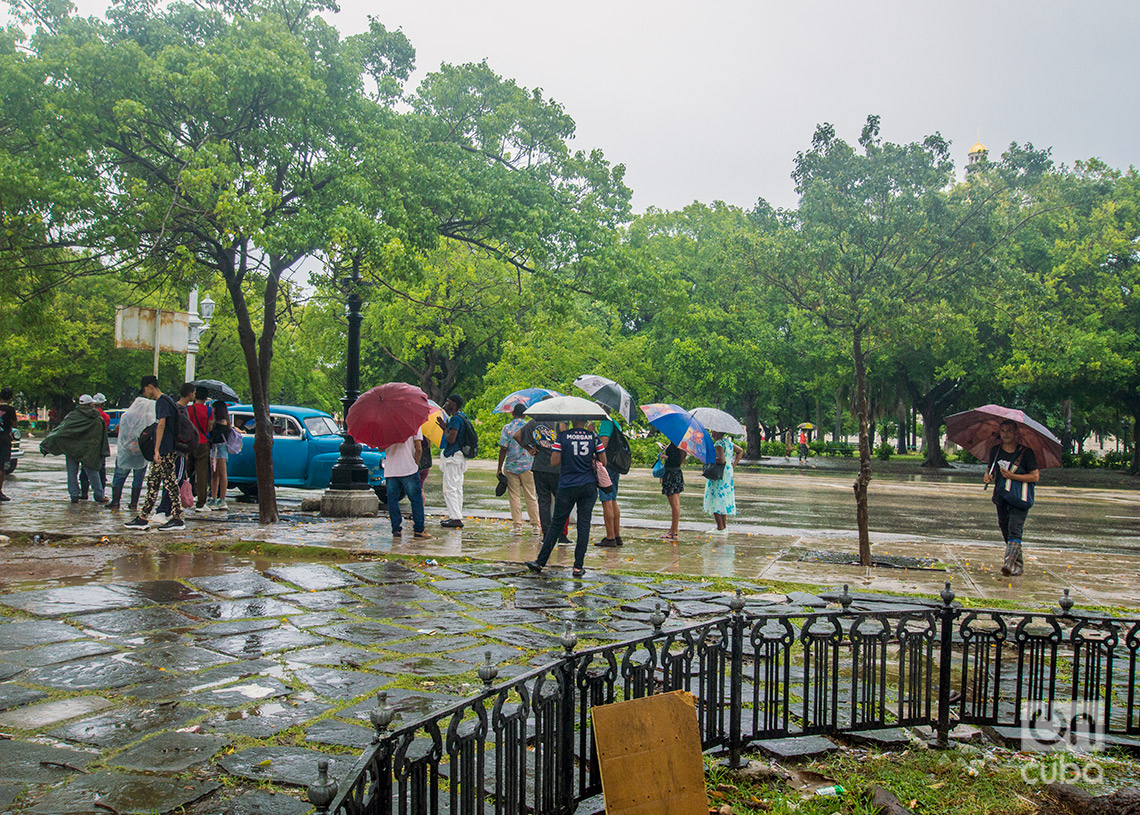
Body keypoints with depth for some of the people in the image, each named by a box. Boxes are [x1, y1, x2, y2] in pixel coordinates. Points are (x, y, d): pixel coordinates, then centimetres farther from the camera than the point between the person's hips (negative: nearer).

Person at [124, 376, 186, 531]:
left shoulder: (162, 402, -12)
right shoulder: (165, 401, 19)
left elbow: (161, 424, -22)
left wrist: (157, 449, -26)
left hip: (166, 451, -10)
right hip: (166, 451, 10)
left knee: (169, 482, -7)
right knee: (152, 481, 11)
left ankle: (178, 519, -4)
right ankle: (143, 518, 15)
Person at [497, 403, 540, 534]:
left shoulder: (507, 428, -6)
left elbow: (503, 449, -9)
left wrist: (499, 469, -4)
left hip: (511, 466, -2)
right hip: (528, 466, 2)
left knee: (514, 496, 6)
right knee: (531, 496, 10)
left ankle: (517, 525, 5)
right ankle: (535, 524, 13)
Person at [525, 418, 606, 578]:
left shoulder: (562, 436, -5)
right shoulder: (594, 436, 1)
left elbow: (554, 462, -8)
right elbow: (603, 462, 3)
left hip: (567, 487, -1)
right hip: (589, 487, 1)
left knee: (556, 523, 6)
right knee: (584, 525, 5)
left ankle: (540, 562, 10)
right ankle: (578, 567, 4)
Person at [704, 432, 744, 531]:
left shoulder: (719, 443, -17)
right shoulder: (728, 442, 11)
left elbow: (722, 460, -28)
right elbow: (740, 451, 25)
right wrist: (733, 465, 19)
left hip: (719, 476, -9)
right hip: (728, 474, 9)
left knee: (716, 500, -4)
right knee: (723, 500, 15)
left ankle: (720, 527, -5)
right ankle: (724, 526, 19)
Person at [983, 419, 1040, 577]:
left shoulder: (1025, 452, -6)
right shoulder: (995, 450, 8)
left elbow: (1035, 476, -7)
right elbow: (990, 469, 21)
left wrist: (1012, 476, -17)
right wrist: (987, 476, -2)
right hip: (1001, 495, 5)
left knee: (1014, 530, -17)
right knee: (1005, 529, 12)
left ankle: (1009, 562, -27)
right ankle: (1018, 564, 30)